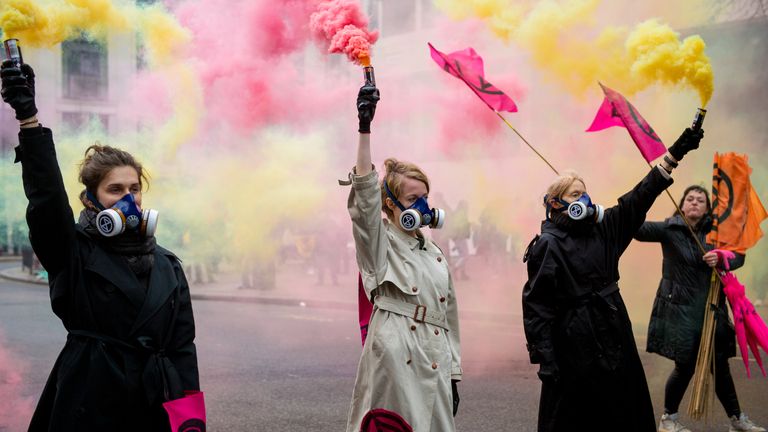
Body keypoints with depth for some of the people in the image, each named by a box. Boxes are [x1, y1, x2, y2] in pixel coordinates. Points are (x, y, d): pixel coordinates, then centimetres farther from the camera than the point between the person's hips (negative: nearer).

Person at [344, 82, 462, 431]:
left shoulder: (435, 254, 18)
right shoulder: (379, 243, 1)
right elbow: (365, 193, -16)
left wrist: (453, 375, 15)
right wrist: (365, 129, -26)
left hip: (434, 363, 6)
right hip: (394, 358, -6)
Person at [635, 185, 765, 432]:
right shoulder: (669, 229, -8)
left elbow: (738, 256, 0)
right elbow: (639, 229, -24)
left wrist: (720, 260, -21)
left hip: (711, 308, 4)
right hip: (680, 308, -4)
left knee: (720, 365, 8)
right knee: (685, 366, -1)